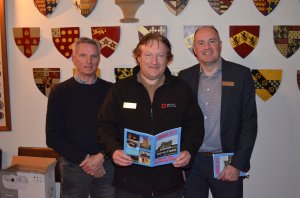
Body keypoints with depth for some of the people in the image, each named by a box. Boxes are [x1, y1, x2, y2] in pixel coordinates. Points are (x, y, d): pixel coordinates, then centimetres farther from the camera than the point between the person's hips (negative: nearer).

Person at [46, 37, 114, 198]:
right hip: (74, 165, -1)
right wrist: (84, 159, -10)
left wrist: (101, 157, -10)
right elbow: (53, 137, -4)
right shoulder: (60, 91, -2)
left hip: (107, 165, 1)